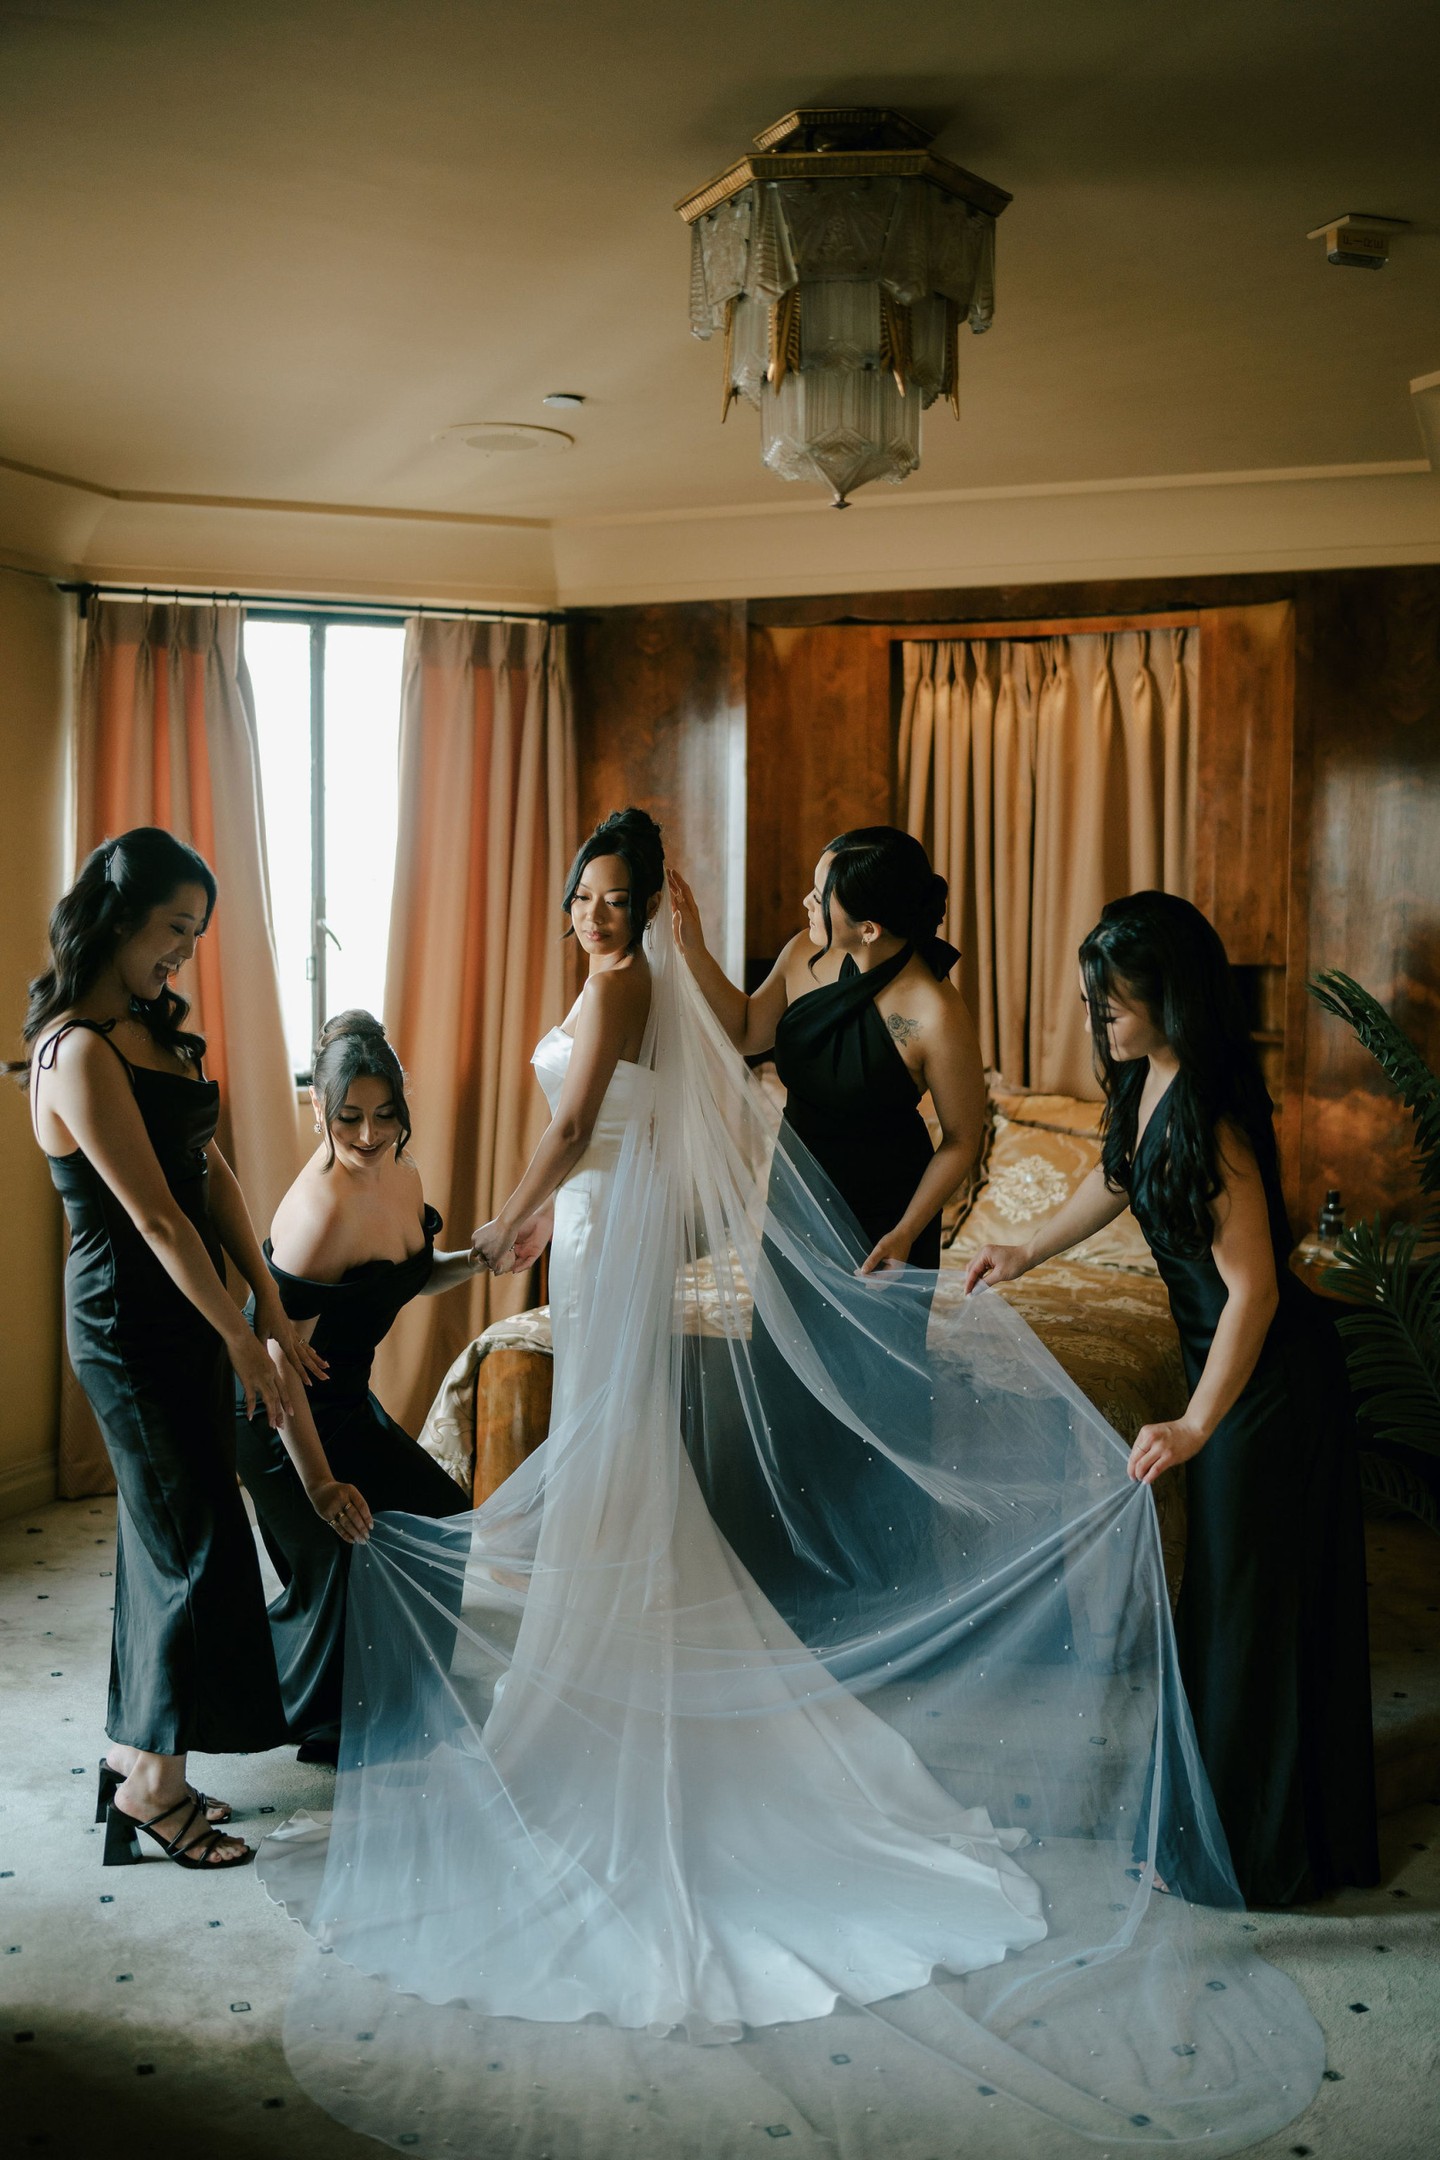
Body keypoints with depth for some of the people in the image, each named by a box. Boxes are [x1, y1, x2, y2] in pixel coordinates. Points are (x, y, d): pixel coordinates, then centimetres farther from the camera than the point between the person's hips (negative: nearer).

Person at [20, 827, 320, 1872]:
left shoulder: (151, 1030, 10)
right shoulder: (80, 1052, -20)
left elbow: (212, 1173, 8)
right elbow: (153, 1216, -20)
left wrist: (270, 1307, 5)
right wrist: (240, 1338, -15)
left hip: (184, 1313, 9)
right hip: (130, 1324, -9)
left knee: (166, 1534, 17)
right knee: (201, 1546, -1)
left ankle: (138, 1746, 31)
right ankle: (153, 1781, 15)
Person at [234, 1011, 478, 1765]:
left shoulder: (401, 1176, -2)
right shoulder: (322, 1210, -30)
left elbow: (410, 1278, 18)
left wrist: (479, 1257, -1)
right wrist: (320, 1483, -26)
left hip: (345, 1396, 9)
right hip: (281, 1414, -9)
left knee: (440, 1519, 12)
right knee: (341, 1556, -5)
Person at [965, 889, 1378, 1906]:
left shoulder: (1210, 1114, -28)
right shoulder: (1144, 1080, 0)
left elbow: (1254, 1289, -30)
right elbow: (1118, 1179, 20)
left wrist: (1196, 1425, -36)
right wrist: (1026, 1253, 25)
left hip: (1269, 1376, -10)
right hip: (1226, 1358, 10)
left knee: (1249, 1602, 3)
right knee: (1222, 1586, 21)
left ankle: (1252, 1850, 20)